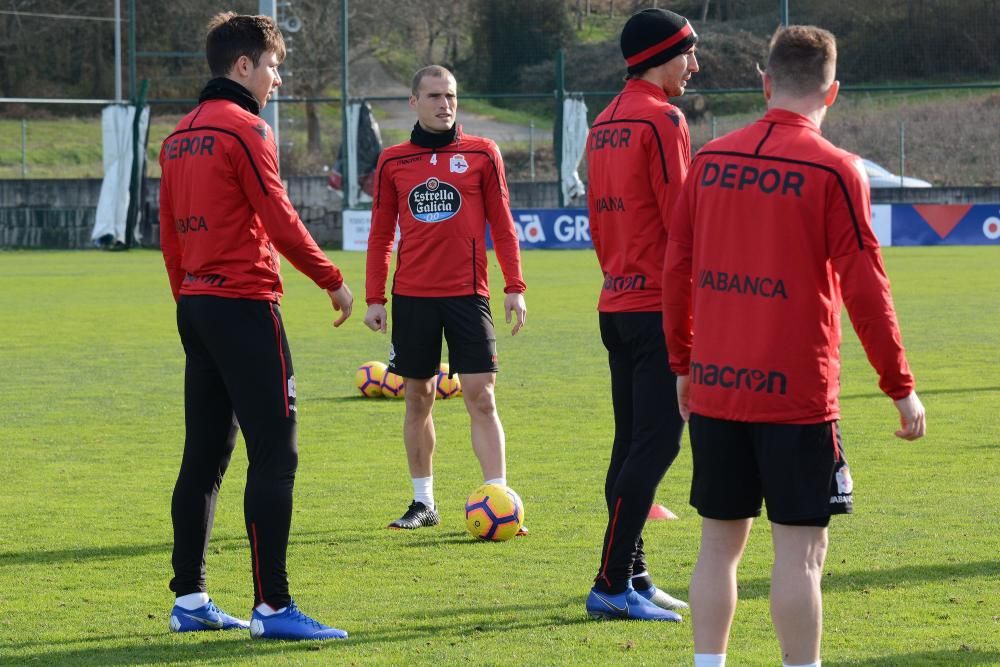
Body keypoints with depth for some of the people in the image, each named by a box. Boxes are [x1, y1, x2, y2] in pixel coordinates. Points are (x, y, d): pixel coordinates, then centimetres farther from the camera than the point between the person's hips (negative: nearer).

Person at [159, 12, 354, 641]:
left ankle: (190, 600, 14)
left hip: (195, 304, 9)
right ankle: (273, 607, -10)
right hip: (244, 304, -9)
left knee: (204, 457, 12)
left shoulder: (181, 135, 15)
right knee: (275, 454, -8)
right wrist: (332, 279, -3)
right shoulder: (245, 129, -11)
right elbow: (280, 221, -14)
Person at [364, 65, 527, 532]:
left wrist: (514, 288, 0)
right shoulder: (393, 161, 7)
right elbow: (381, 234, 11)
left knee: (480, 397, -8)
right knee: (417, 398, 7)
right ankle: (423, 502, 17)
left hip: (467, 294, -2)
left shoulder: (481, 154, 4)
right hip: (412, 296, 2)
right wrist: (374, 297, 6)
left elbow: (501, 224, 5)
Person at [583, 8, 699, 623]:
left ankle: (632, 578, 17)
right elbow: (680, 219, -16)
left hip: (617, 303, 10)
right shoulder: (662, 120, -12)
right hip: (659, 303, -10)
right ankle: (613, 584, -11)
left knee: (633, 443, 13)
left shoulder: (605, 124, 15)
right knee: (657, 442, -9)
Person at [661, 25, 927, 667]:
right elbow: (864, 289, -9)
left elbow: (677, 270, 11)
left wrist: (683, 364, 23)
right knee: (800, 549, -2)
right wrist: (901, 388, 0)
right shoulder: (834, 170, -9)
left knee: (720, 541, 13)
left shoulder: (711, 160, 6)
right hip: (795, 393, -5)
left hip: (714, 389, 5)